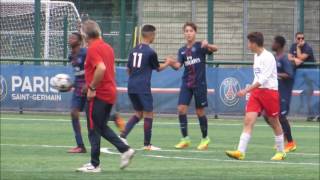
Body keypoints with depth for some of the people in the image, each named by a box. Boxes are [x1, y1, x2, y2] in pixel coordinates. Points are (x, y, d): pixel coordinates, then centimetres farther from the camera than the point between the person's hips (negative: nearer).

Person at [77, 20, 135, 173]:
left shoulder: (93, 49, -15)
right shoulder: (107, 47, 12)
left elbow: (101, 68, -30)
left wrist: (92, 87, -21)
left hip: (98, 95, -9)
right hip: (110, 93, 9)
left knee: (93, 130, 0)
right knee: (102, 127, 19)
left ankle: (94, 164, 5)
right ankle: (125, 150, 8)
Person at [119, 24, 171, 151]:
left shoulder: (134, 50, 8)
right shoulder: (150, 52, -11)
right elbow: (158, 68, 4)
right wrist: (168, 63, 21)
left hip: (131, 87, 7)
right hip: (143, 87, -7)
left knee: (138, 113, 17)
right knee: (148, 114, 3)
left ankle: (123, 135, 1)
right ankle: (147, 144, 5)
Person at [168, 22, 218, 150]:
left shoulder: (200, 46, -4)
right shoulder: (182, 50, 9)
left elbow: (215, 49, -20)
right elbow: (177, 65, -2)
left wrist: (207, 45, -42)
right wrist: (172, 62, -24)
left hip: (199, 83, -4)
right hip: (186, 83, 4)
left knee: (200, 111, 2)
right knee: (181, 108, -8)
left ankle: (205, 138, 20)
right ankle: (185, 139, -1)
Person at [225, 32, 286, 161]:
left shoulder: (268, 57, -15)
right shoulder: (256, 56, 12)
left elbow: (263, 79, -22)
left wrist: (246, 90, -26)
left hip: (269, 91, -7)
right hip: (256, 92, 7)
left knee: (274, 122, 6)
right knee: (248, 120, -8)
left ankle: (281, 152, 21)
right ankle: (240, 151, -17)